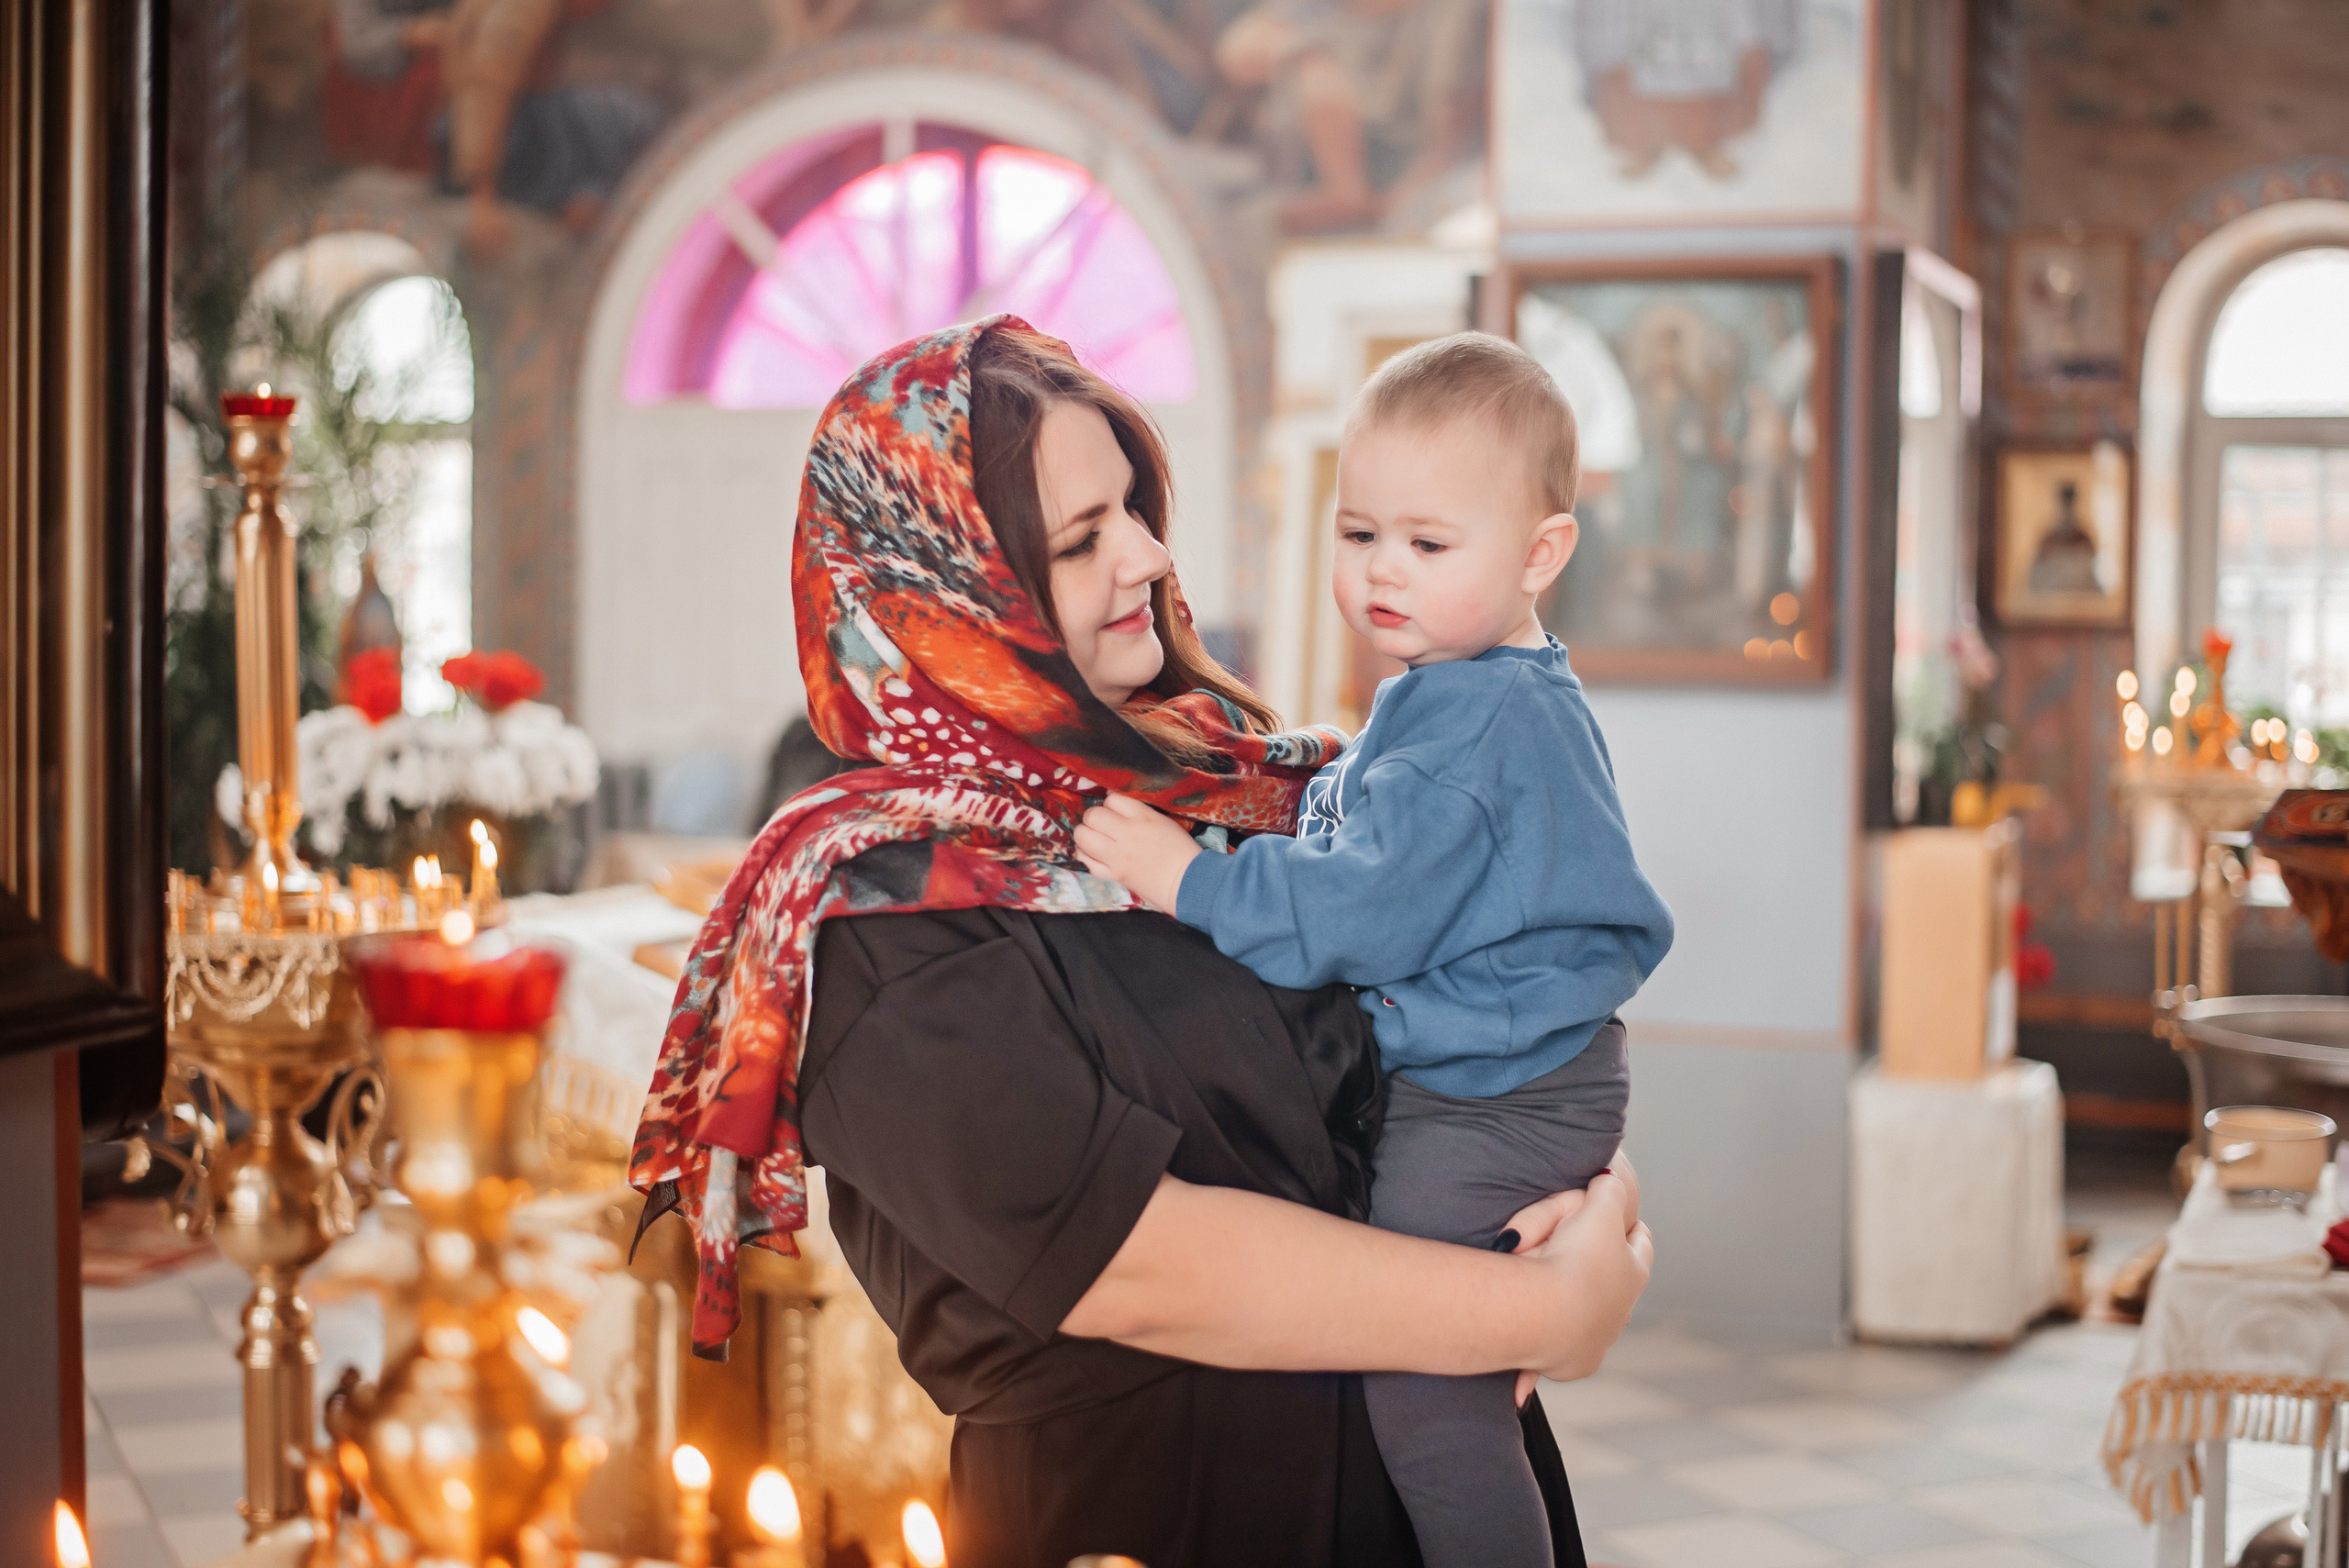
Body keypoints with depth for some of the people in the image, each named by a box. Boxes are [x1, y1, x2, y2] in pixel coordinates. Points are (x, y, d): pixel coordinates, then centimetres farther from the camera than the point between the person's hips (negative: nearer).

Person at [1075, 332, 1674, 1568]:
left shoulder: (1471, 726, -20)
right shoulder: (1515, 700, 14)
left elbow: (1366, 912, -25)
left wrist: (1192, 881, -20)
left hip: (1486, 1114, -11)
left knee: (1424, 1394, -11)